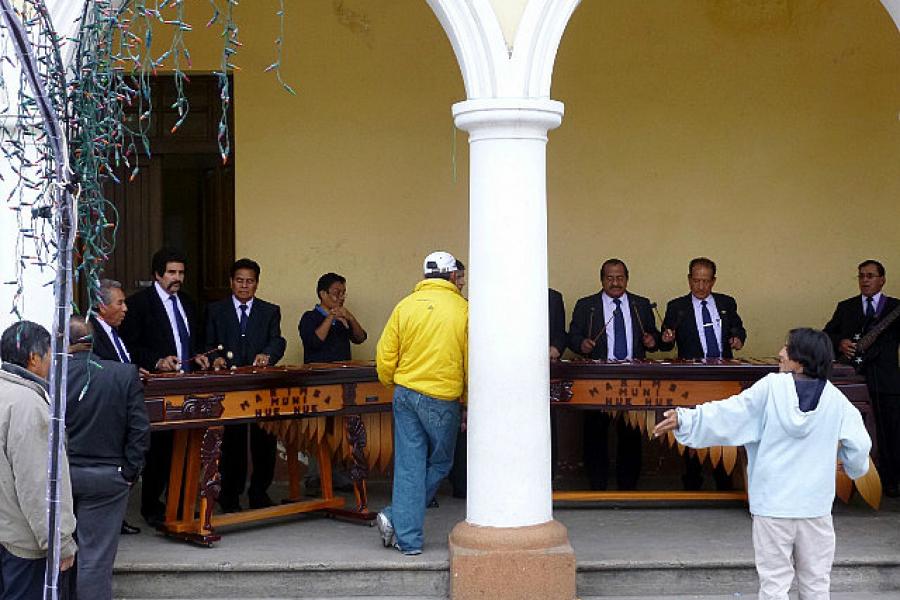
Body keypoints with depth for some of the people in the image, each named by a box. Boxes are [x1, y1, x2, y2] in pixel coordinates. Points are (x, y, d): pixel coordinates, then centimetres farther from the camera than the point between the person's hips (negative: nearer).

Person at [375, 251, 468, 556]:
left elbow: (385, 356, 3)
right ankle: (397, 518, 7)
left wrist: (391, 383, 22)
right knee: (439, 463, 14)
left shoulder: (406, 305, 2)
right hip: (443, 399, -3)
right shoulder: (463, 309, -5)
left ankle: (408, 539, 5)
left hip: (406, 394, 3)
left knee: (409, 467, 6)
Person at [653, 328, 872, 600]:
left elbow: (728, 414, -10)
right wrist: (856, 469, 18)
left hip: (772, 505, -1)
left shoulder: (771, 387, -9)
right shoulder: (835, 399, -5)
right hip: (815, 506, 1)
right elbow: (859, 446, -4)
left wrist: (685, 419, -5)